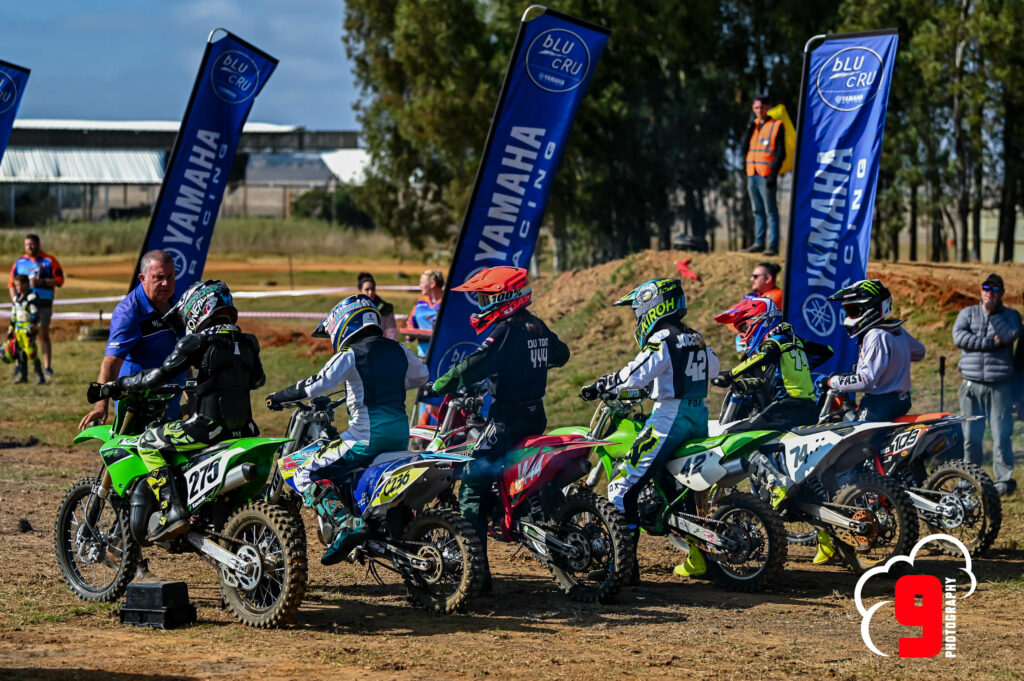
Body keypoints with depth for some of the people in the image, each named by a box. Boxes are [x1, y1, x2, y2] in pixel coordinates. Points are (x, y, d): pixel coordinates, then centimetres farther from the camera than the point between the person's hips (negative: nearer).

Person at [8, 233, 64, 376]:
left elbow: (59, 280, 0)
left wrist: (42, 282, -13)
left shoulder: (49, 261, 5)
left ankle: (47, 366, -2)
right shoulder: (19, 262, 13)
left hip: (43, 303, -2)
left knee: (44, 334, -4)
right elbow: (11, 283, 12)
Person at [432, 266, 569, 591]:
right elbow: (561, 353, 29)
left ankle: (476, 571, -20)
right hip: (536, 415, 9)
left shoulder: (505, 331, -16)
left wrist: (435, 388, -17)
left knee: (473, 485, -11)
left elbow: (472, 368, -25)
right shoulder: (537, 327, 11)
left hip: (507, 418, -9)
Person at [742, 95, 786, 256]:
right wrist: (748, 131, -2)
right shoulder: (753, 125, 16)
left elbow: (780, 153, -8)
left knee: (771, 211, -7)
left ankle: (773, 245, -8)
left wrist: (773, 175, -15)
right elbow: (744, 149, 11)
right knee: (758, 211, 10)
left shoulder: (776, 126, -3)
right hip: (752, 174, 7)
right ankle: (759, 243, 15)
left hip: (766, 175, -7)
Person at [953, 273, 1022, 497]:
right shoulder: (967, 313, 12)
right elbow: (959, 337, -6)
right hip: (972, 385, 2)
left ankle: (1004, 478, 1)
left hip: (1000, 386, -2)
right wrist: (991, 342, -9)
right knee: (971, 435, 3)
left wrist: (991, 313, -12)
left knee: (1001, 434, -5)